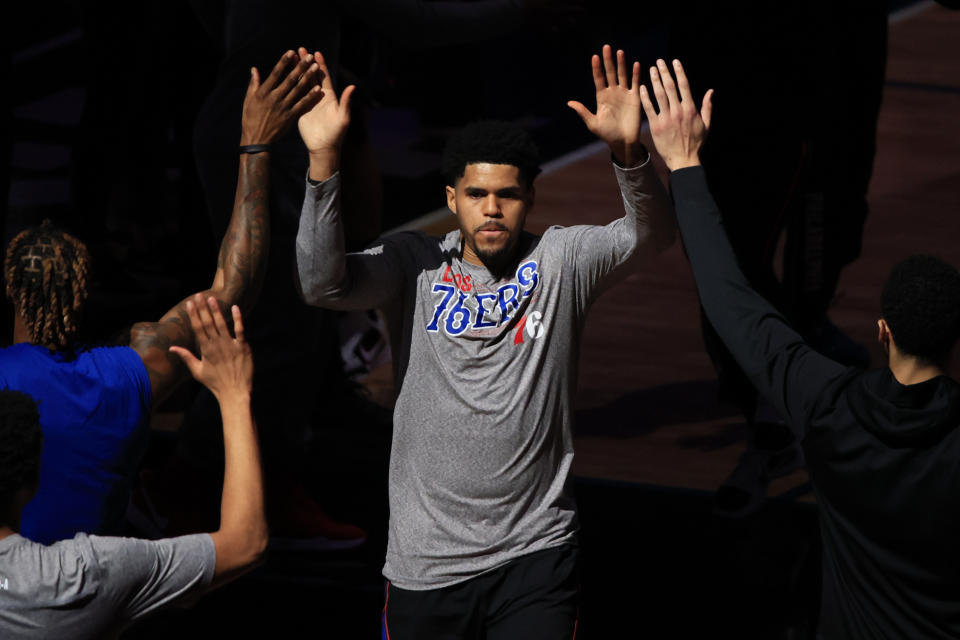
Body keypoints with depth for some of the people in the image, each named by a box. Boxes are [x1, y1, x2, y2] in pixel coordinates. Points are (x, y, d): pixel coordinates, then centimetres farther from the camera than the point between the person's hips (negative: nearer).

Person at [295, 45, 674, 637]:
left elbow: (651, 235, -13)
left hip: (536, 550, -1)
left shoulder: (560, 260, 1)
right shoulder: (415, 266, 1)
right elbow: (322, 284, -15)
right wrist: (324, 159, -27)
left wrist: (628, 153, -34)